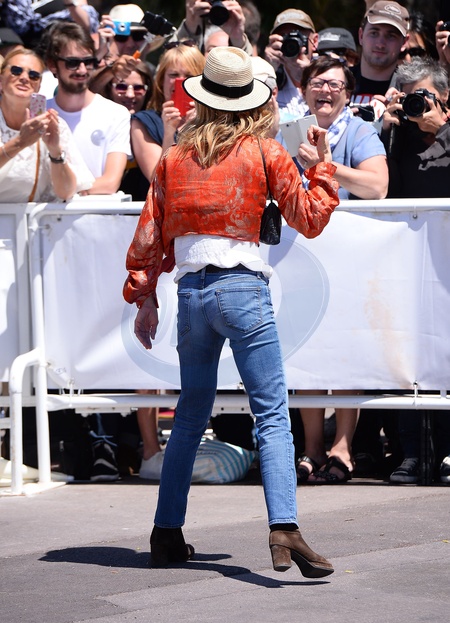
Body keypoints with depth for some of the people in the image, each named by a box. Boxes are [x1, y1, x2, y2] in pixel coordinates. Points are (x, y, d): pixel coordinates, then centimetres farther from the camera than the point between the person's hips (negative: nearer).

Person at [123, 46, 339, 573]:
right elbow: (310, 219, 7)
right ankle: (283, 527, -26)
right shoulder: (265, 152, 2)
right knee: (272, 413, -8)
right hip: (243, 290, -4)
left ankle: (167, 533, 20)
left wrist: (143, 297, 18)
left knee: (191, 414, 18)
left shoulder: (174, 157, 11)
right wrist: (323, 165, 20)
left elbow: (150, 234, 11)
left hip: (191, 292, 4)